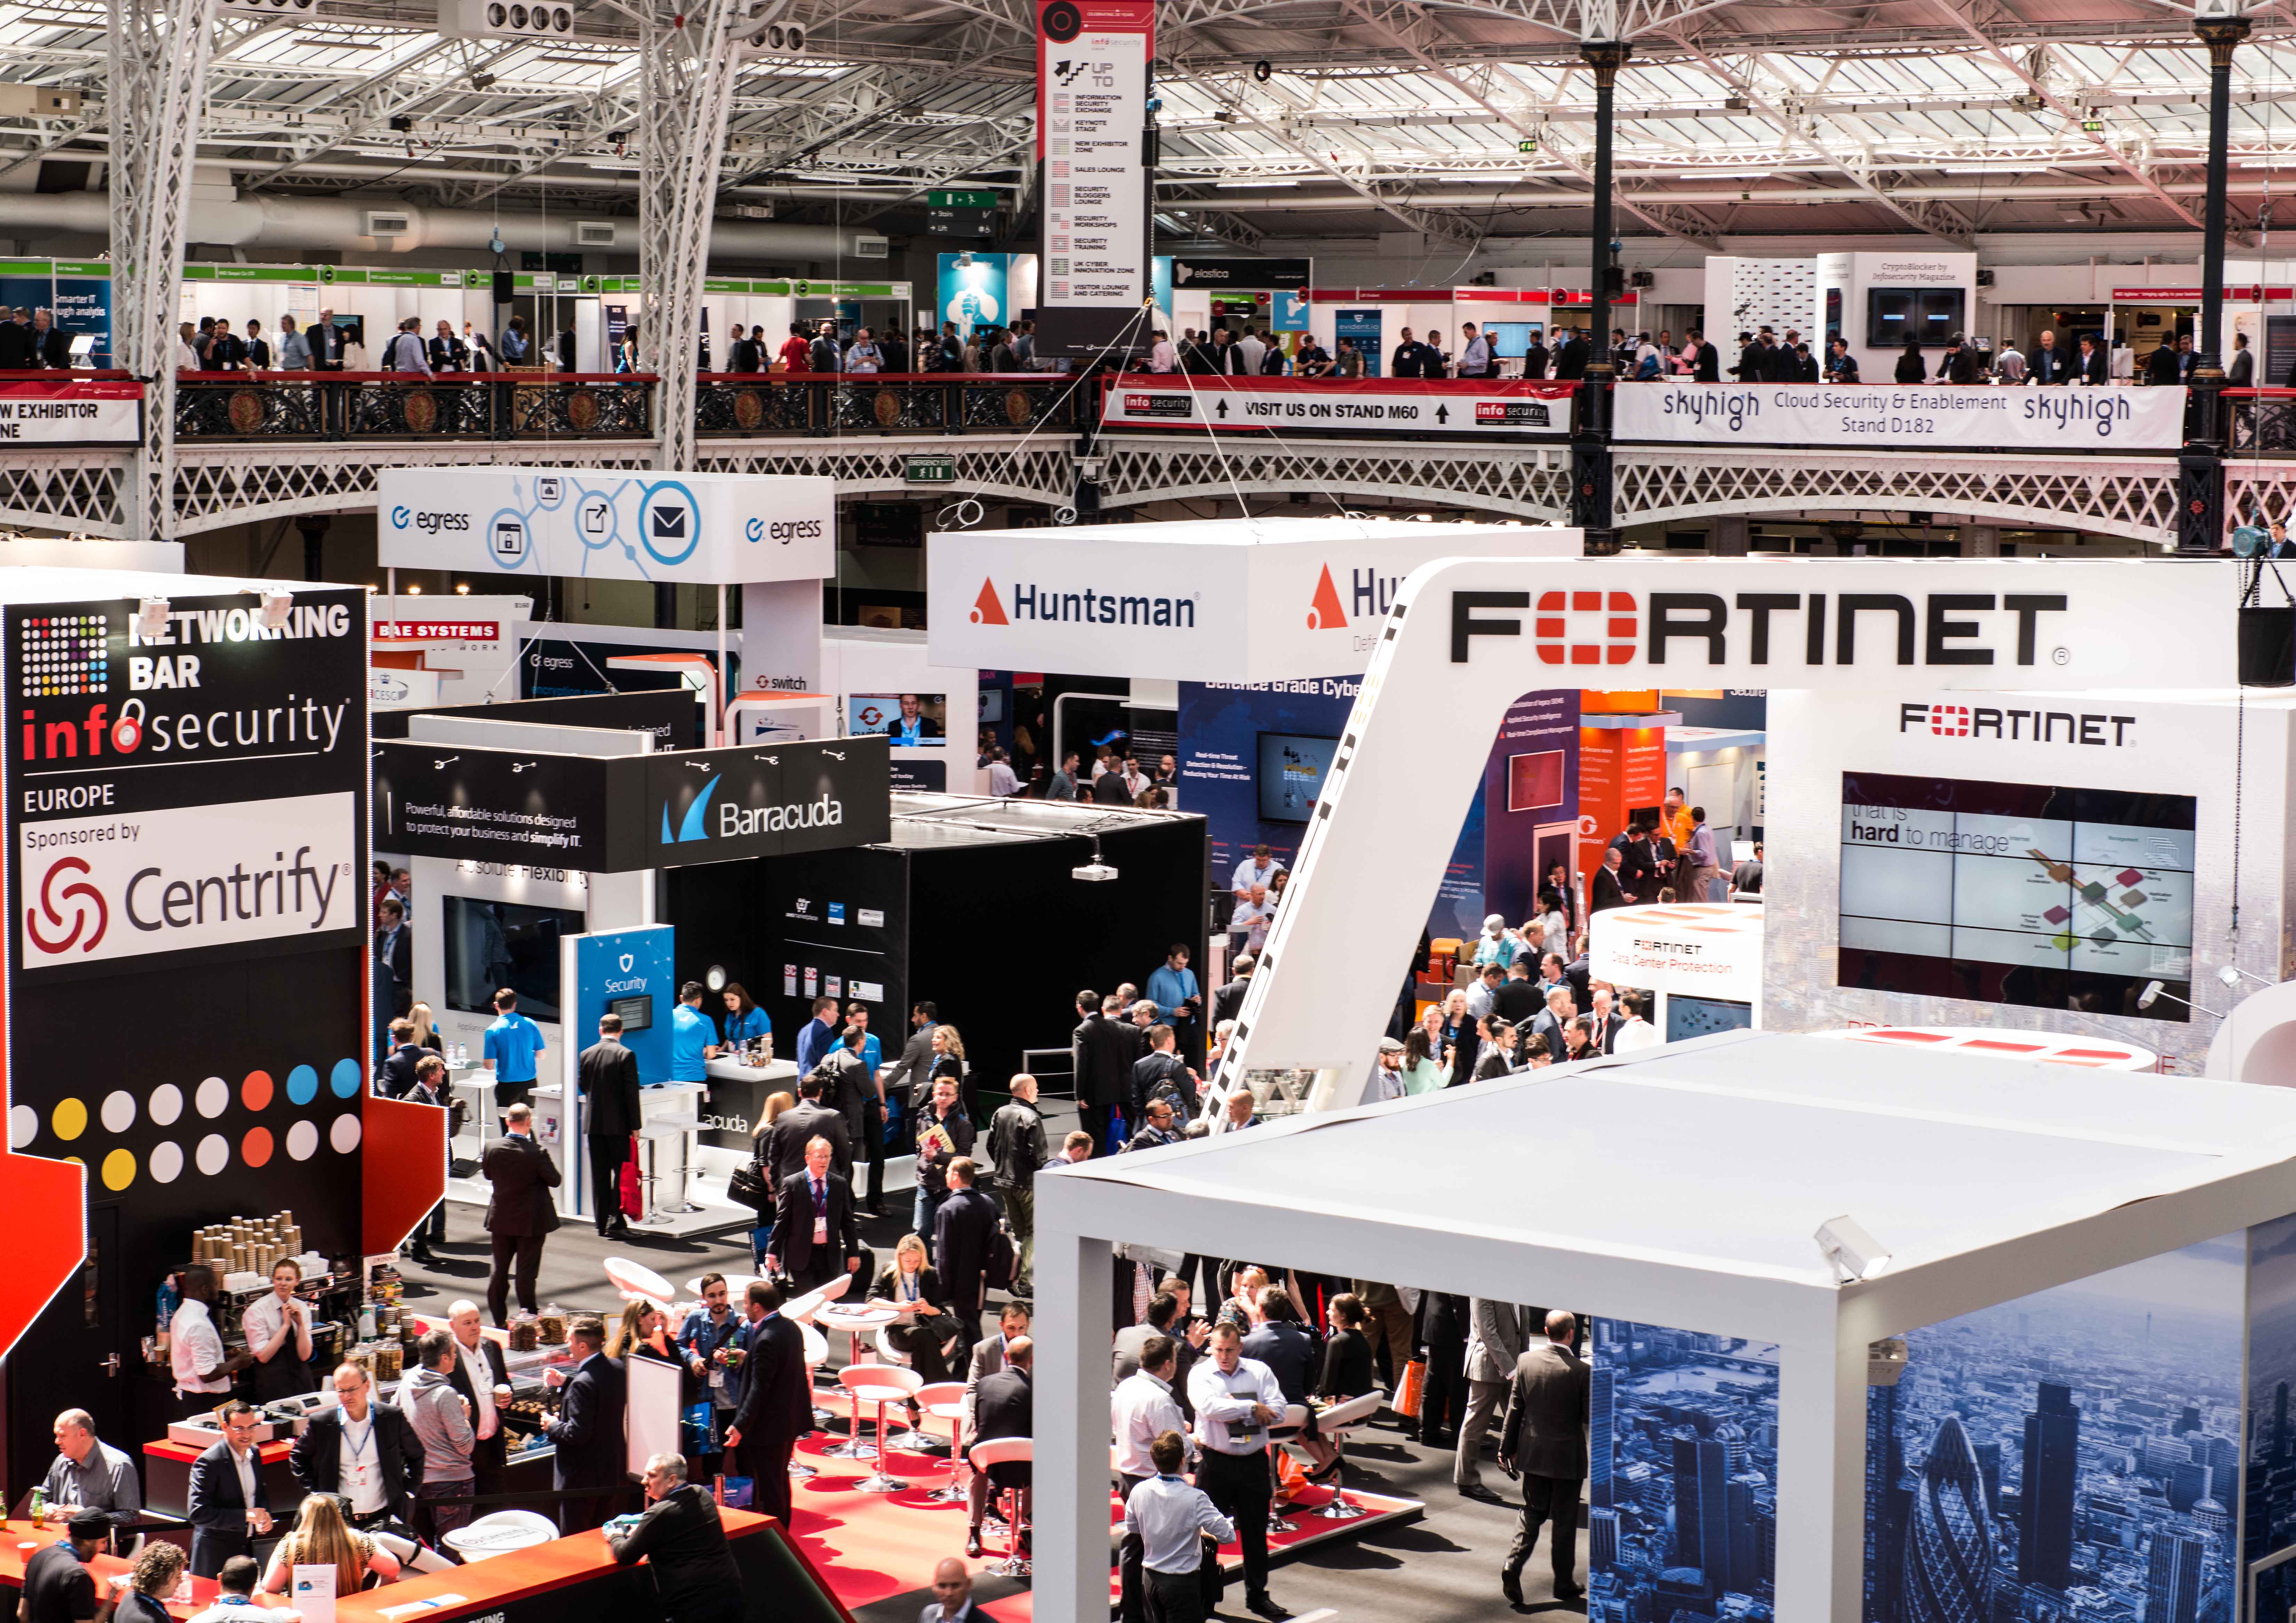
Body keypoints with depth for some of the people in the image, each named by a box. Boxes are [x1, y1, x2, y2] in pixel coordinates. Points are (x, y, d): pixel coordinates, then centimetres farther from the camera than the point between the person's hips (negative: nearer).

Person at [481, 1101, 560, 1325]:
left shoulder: (493, 1148, -10)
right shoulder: (537, 1153, -22)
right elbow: (555, 1180, -12)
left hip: (501, 1219, 4)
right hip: (530, 1221, -4)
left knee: (499, 1271, 15)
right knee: (527, 1273, 4)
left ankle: (499, 1320, 21)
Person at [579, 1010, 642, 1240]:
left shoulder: (586, 1054, 2)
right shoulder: (626, 1055, -11)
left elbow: (583, 1088, 10)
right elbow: (632, 1093, -12)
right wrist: (635, 1125, -7)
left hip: (593, 1123, 4)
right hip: (618, 1125, -4)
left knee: (599, 1175, 10)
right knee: (623, 1173, 2)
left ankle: (602, 1223, 13)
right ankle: (616, 1222, -6)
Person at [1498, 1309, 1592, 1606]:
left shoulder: (1526, 1361, -5)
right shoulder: (1580, 1371, -17)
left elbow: (1515, 1408, 2)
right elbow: (1591, 1417, -11)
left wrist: (1508, 1448, 11)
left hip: (1532, 1452, 4)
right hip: (1568, 1456, -4)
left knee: (1532, 1514, 16)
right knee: (1565, 1521, 9)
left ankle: (1513, 1565, -3)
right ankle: (1564, 1584, 17)